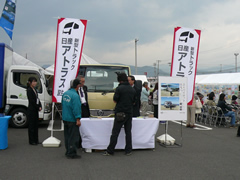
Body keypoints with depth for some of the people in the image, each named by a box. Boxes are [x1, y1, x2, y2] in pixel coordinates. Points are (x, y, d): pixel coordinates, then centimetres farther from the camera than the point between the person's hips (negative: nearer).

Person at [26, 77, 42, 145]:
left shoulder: (34, 90, 13)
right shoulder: (29, 90, -12)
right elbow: (32, 101, -16)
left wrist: (40, 106, -2)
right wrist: (38, 108, -11)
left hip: (35, 110, 8)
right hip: (31, 110, -8)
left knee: (36, 125, 11)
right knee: (31, 125, -1)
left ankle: (36, 140, 19)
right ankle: (32, 141, 7)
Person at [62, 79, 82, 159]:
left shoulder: (65, 93, 7)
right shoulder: (75, 95, -20)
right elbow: (76, 108, -22)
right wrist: (78, 119, -19)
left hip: (65, 118, 9)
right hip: (72, 120, -9)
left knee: (67, 136, 17)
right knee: (73, 137, 0)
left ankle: (68, 151, 26)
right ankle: (71, 153, 4)